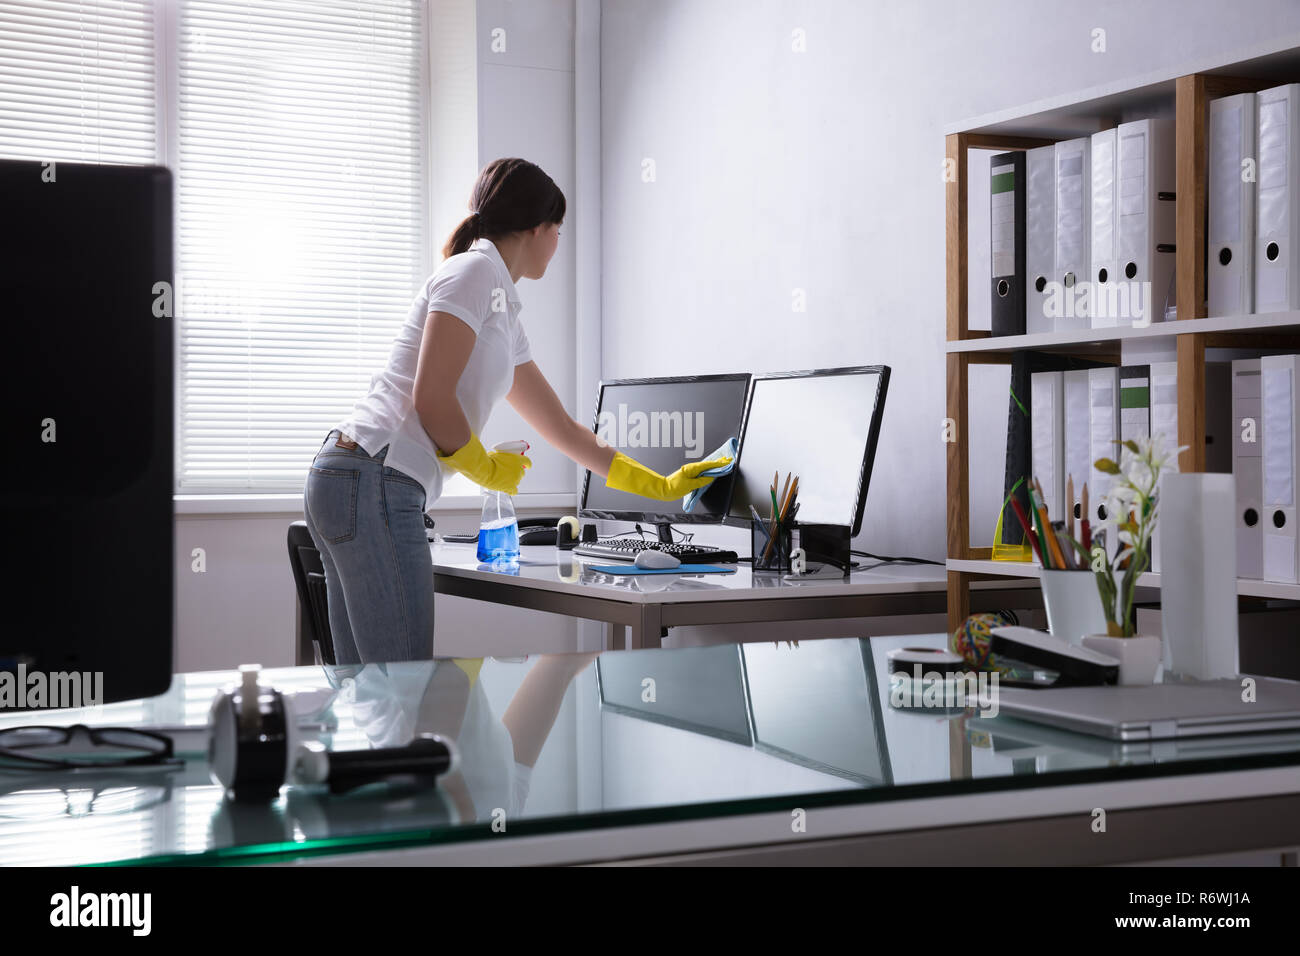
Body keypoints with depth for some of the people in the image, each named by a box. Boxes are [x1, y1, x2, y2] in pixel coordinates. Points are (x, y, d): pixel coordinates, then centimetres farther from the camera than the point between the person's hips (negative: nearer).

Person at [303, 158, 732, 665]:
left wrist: (661, 487, 34)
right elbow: (430, 396, -16)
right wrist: (485, 467, 1)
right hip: (372, 481, -10)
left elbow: (563, 429, 30)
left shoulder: (505, 319, 23)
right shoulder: (474, 271, -5)